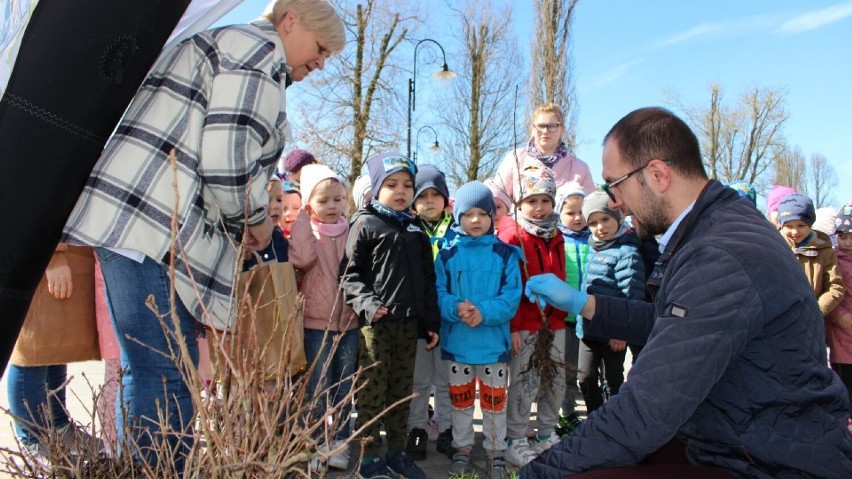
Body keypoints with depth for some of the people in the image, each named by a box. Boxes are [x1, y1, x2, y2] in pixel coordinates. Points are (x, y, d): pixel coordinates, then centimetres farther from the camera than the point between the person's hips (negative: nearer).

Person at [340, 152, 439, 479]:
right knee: (372, 391, 2)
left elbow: (428, 279, 16)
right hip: (375, 322, -5)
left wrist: (432, 322, 13)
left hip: (409, 322, 5)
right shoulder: (364, 224, -2)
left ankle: (397, 452, 26)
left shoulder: (415, 229, 14)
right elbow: (349, 273, -7)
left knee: (401, 391, 13)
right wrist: (367, 304, -22)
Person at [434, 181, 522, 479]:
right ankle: (462, 449, 34)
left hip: (494, 341, -1)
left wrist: (484, 312, -25)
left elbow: (511, 298, -10)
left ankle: (495, 452, 31)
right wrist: (457, 309, -25)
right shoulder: (447, 255, -1)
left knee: (494, 400, 13)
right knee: (460, 399, 16)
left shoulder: (506, 254, -4)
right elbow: (438, 295, -5)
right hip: (456, 341, 1)